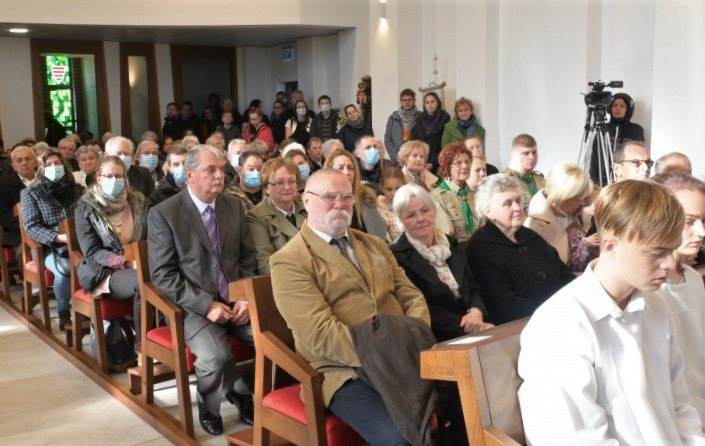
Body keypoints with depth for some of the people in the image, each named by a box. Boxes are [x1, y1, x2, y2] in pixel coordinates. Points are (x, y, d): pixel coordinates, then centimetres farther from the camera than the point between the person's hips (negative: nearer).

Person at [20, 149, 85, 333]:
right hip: (50, 247, -2)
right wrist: (58, 237, -21)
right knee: (64, 270, -36)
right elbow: (31, 227, -5)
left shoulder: (78, 190, 14)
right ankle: (64, 313, -11)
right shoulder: (31, 193, 5)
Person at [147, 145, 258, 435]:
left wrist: (245, 298, -7)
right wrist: (206, 305, -18)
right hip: (193, 306, -4)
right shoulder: (163, 214, -5)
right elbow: (162, 274, -10)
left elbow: (249, 259, 11)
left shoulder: (234, 206, 10)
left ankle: (244, 388, 10)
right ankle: (209, 407, 4)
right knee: (216, 356, -31)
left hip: (235, 302, 5)